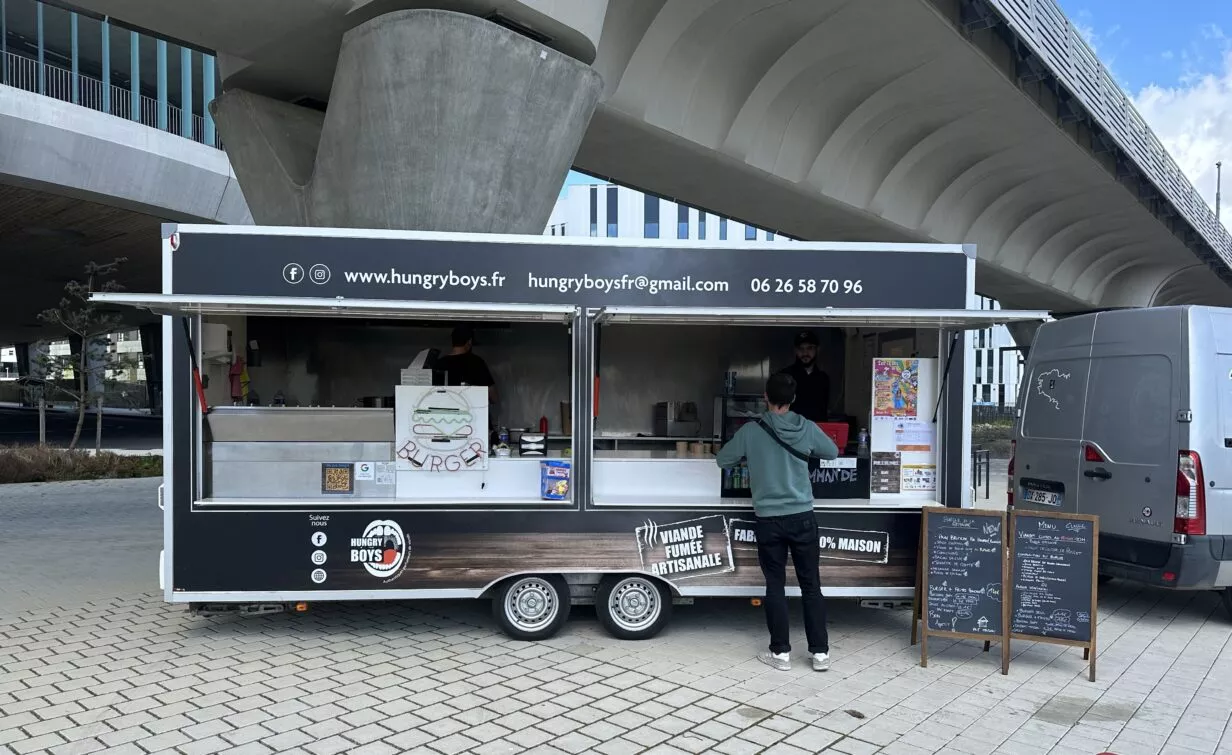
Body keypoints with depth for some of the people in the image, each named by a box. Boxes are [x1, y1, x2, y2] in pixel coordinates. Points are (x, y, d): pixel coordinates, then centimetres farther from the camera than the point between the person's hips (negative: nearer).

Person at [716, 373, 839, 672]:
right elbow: (833, 453, 15)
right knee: (811, 585, 11)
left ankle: (781, 653, 15)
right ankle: (820, 652, 16)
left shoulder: (751, 431, -7)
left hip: (768, 520, -1)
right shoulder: (807, 428, -2)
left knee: (775, 586, 9)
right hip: (802, 517, 1)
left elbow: (723, 460, 5)